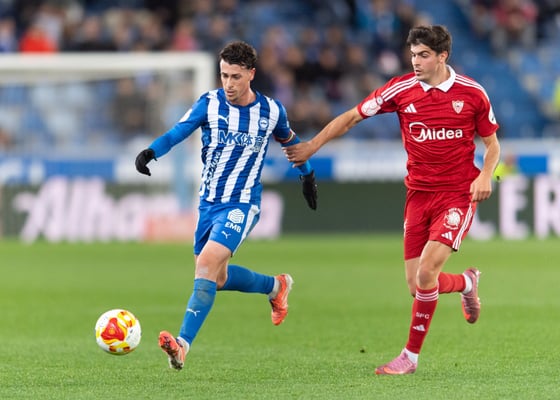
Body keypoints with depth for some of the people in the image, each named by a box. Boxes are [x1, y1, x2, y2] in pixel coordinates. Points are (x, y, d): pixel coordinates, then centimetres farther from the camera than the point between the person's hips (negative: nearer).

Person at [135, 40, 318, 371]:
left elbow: (289, 140, 18)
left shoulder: (271, 111, -3)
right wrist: (151, 152, -39)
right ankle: (276, 286, 41)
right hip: (209, 203, 4)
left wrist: (307, 174, 28)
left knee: (207, 264, -23)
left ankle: (183, 346, -28)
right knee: (218, 278, 14)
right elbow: (178, 132, -20)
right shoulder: (210, 104, -6)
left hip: (242, 205, -4)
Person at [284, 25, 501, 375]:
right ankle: (467, 283, 35)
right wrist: (313, 145, -1)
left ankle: (411, 356, -3)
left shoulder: (472, 93, -4)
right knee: (418, 286, 0)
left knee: (426, 274, -19)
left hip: (457, 194, -3)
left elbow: (492, 144, 7)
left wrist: (485, 175, -11)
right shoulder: (401, 89, -1)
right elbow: (352, 117, 6)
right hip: (418, 194, 3)